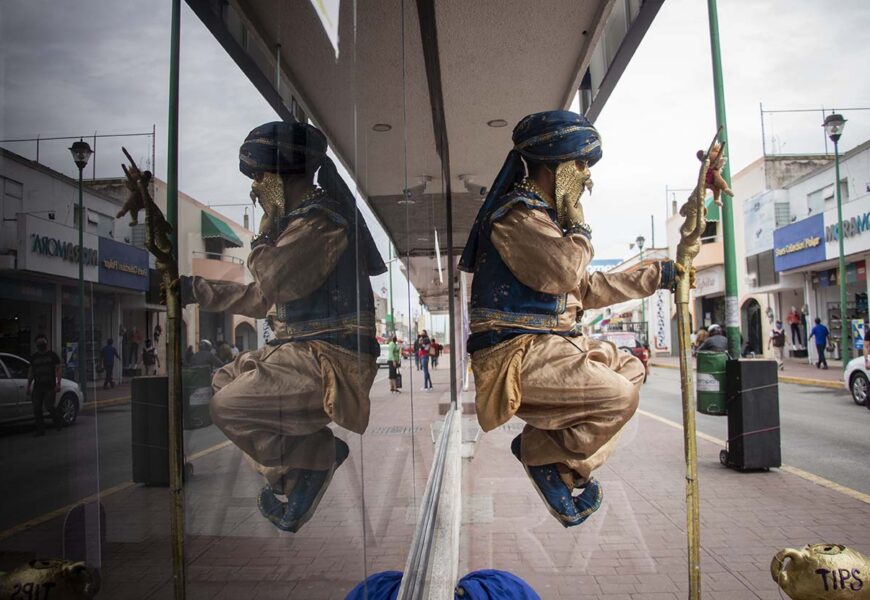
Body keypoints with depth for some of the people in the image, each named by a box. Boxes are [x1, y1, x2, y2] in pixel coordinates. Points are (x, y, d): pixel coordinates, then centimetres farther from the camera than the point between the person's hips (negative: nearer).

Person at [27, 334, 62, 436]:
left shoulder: (52, 355, 5)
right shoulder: (34, 357, 16)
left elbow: (58, 370, 0)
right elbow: (31, 372, 20)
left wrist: (58, 384, -10)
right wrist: (29, 386, 13)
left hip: (50, 386, -4)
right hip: (37, 386, 4)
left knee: (49, 406, -14)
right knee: (36, 408, -2)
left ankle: (58, 422, 9)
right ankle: (40, 429, 7)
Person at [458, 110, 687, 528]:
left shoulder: (544, 216, 22)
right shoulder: (517, 214, -11)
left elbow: (586, 289, 27)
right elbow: (562, 272, -27)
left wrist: (656, 276, 28)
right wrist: (579, 227, -7)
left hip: (546, 347, 11)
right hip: (518, 356, -11)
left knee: (629, 367, 16)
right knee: (619, 398, -19)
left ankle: (572, 468, 8)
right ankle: (539, 450, 1)